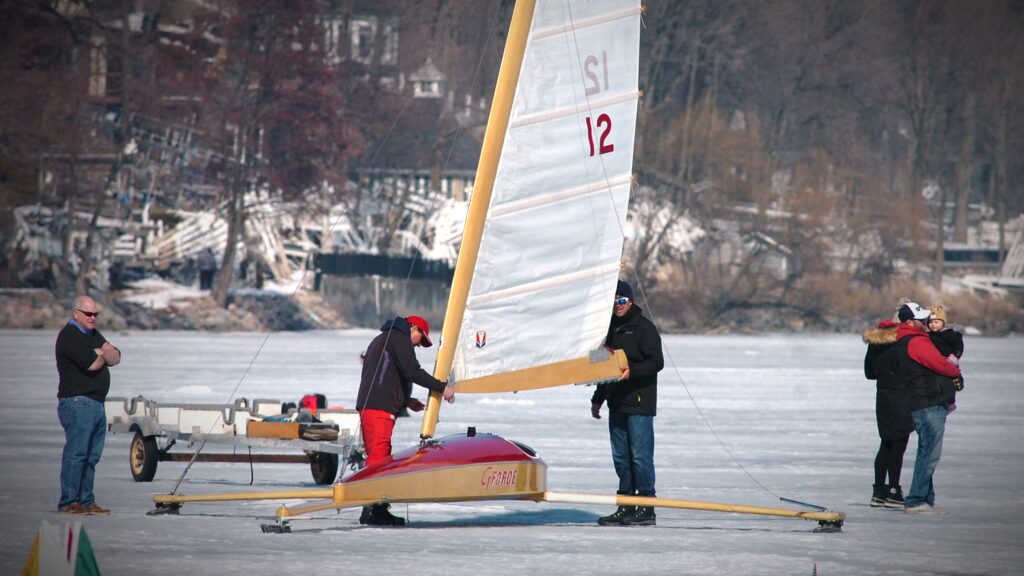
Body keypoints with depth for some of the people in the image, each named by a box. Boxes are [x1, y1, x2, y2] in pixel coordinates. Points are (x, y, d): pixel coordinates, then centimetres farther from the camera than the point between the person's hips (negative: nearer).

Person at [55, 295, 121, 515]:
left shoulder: (93, 335, 20)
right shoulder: (70, 336, -10)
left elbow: (115, 358, 13)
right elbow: (92, 364, -19)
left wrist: (102, 352, -8)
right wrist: (104, 355, 2)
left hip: (96, 403, 9)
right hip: (77, 403, -9)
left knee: (91, 456, 9)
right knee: (76, 453, -11)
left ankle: (86, 501, 13)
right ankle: (68, 503, -11)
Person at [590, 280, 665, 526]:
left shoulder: (644, 328, -5)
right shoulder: (612, 329, 18)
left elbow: (656, 362, -12)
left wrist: (631, 371, -25)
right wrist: (598, 399, 25)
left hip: (640, 403, -8)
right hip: (617, 404, 8)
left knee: (640, 456, -8)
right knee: (621, 457, 8)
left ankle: (646, 508, -5)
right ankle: (625, 507, 13)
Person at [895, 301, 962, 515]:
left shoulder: (903, 342, 15)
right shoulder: (917, 342, -15)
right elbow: (940, 364, -16)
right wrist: (957, 371, 4)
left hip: (920, 406, 10)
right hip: (929, 406, -10)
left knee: (927, 455, 14)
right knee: (930, 455, -10)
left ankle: (926, 500, 17)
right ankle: (915, 501, -12)